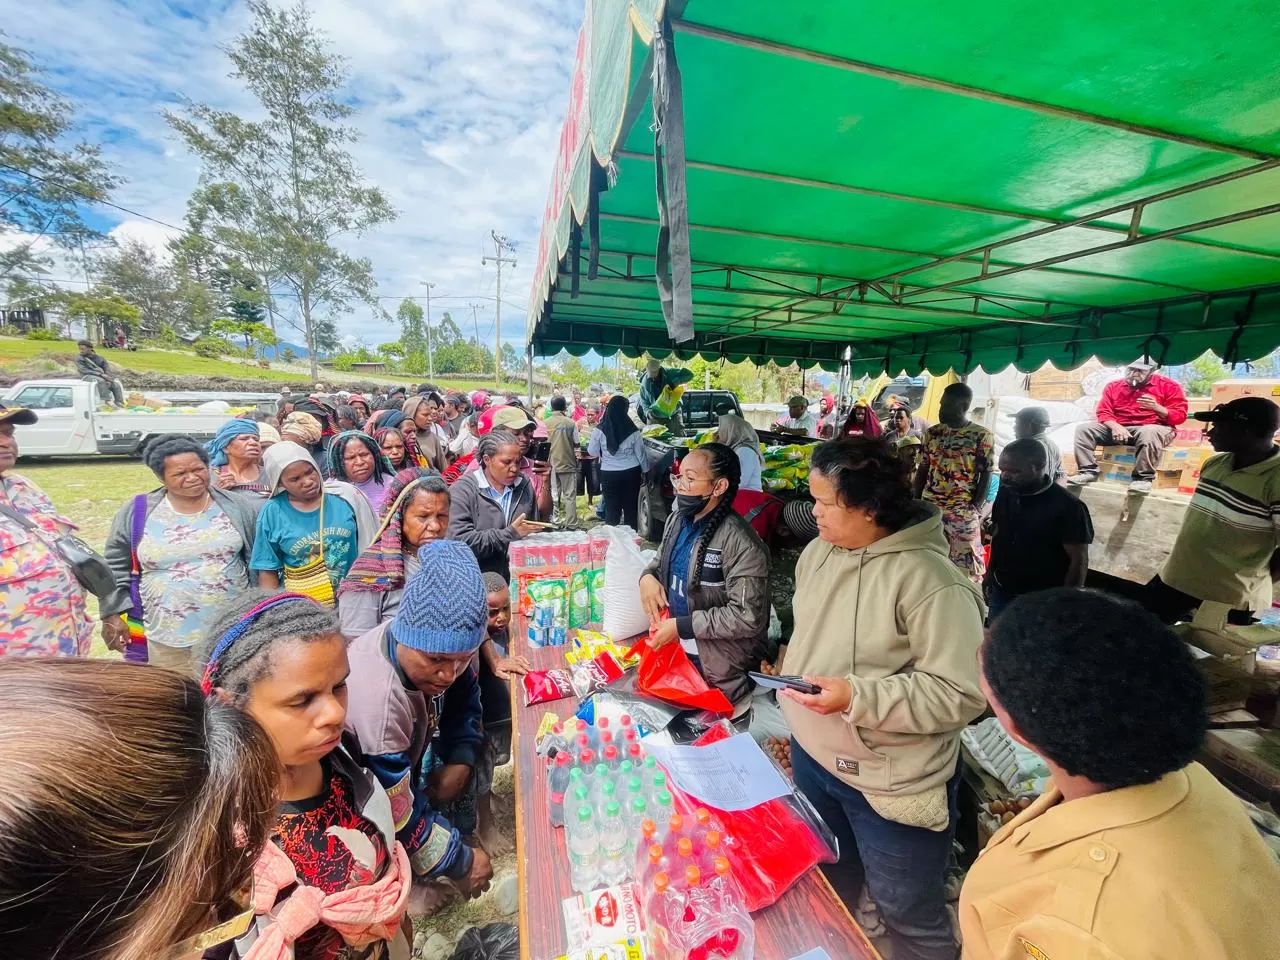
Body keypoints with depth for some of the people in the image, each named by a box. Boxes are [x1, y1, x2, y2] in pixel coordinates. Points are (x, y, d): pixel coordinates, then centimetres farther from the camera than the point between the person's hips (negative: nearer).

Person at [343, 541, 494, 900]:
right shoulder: (377, 701, -40)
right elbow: (397, 817, -27)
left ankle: (462, 829, 13)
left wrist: (460, 761, -13)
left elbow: (463, 694, -1)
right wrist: (461, 863, -13)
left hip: (408, 761, 7)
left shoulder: (430, 637, -22)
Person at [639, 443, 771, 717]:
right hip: (673, 649, 7)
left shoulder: (740, 543, -28)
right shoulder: (677, 520, -3)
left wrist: (681, 626, -24)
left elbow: (747, 617, -27)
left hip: (719, 668, -7)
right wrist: (647, 576, -10)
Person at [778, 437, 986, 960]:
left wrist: (857, 696, -31)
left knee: (909, 913, 18)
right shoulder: (818, 551, -4)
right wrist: (796, 722, 15)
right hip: (812, 755, 7)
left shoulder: (931, 582, -27)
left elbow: (961, 694, -24)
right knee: (826, 876, 31)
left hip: (892, 782, -7)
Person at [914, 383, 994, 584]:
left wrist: (976, 508, -11)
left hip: (963, 511, -4)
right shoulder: (932, 432, 7)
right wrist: (916, 500, 5)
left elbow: (986, 474, -5)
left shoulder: (981, 435, -5)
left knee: (966, 562, 3)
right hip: (929, 507, 4)